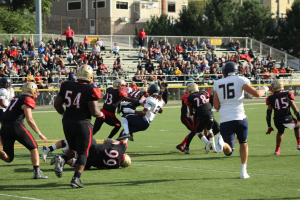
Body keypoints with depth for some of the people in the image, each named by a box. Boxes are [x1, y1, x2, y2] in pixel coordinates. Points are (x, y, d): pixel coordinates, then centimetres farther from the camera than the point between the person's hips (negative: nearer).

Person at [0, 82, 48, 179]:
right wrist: (40, 134, -4)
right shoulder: (28, 100, 0)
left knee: (8, 158, 12)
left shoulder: (15, 99, 24)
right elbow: (29, 119, -10)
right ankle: (37, 172, 1)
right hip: (16, 126, -7)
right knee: (33, 147, 12)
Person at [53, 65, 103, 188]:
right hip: (82, 123, -5)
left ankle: (62, 159, -8)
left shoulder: (67, 86, 3)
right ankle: (76, 178, -6)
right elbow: (94, 111, -12)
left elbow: (57, 104, 7)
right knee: (82, 152, 4)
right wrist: (101, 114, 10)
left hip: (67, 122, 5)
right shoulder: (90, 90, -11)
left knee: (73, 149, 22)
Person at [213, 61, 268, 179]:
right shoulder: (240, 80, 1)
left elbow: (216, 106, 10)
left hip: (224, 120, 2)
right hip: (239, 118, -2)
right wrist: (264, 90, 19)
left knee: (228, 151, 3)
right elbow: (256, 94, -2)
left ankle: (222, 143, -31)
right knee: (243, 143, 23)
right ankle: (243, 171, 20)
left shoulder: (217, 84, 11)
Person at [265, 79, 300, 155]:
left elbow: (268, 113, 9)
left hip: (277, 120, 1)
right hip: (288, 118, -1)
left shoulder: (271, 98, 7)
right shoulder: (287, 95, 9)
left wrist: (269, 127, 17)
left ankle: (277, 150, 23)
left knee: (280, 131, 30)